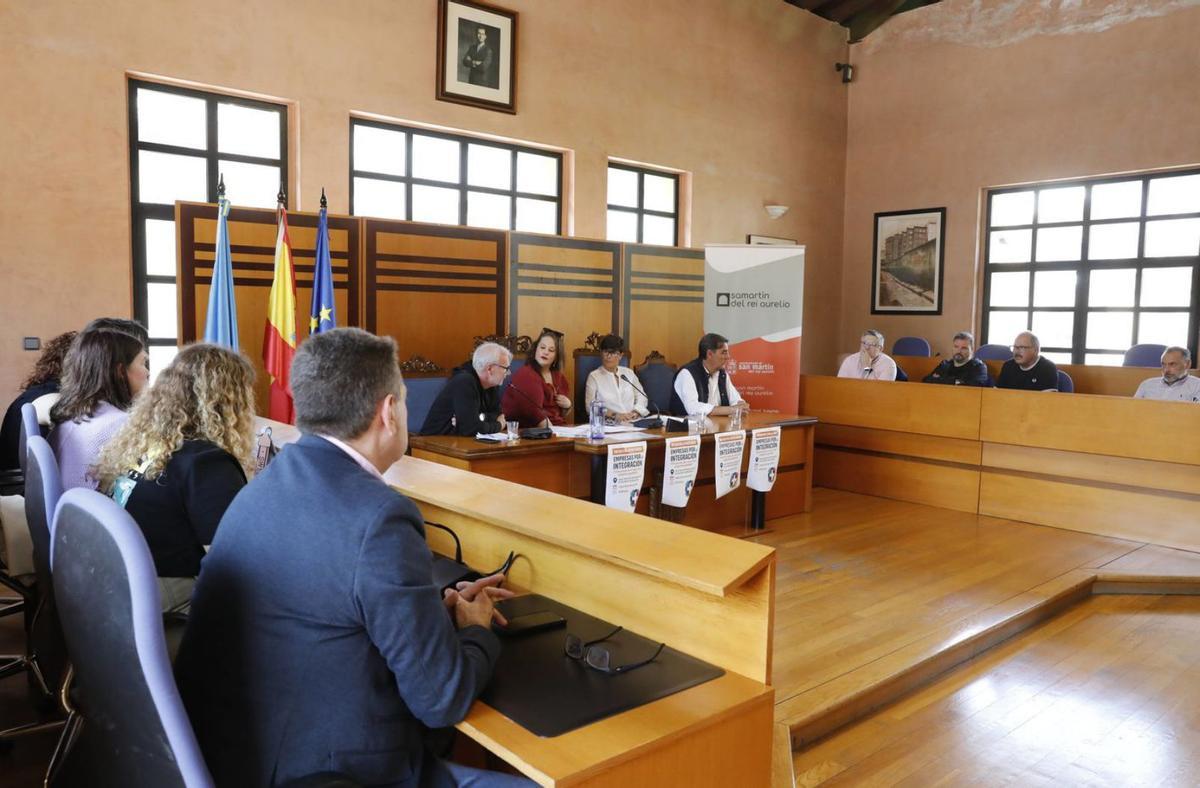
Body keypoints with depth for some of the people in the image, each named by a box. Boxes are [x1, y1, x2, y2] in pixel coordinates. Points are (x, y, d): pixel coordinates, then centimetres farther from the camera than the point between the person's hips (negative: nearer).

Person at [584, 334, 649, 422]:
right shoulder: (594, 376, 5)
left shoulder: (629, 373, 18)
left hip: (633, 421, 2)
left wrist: (635, 412, -5)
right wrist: (614, 415, -16)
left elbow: (641, 396, 16)